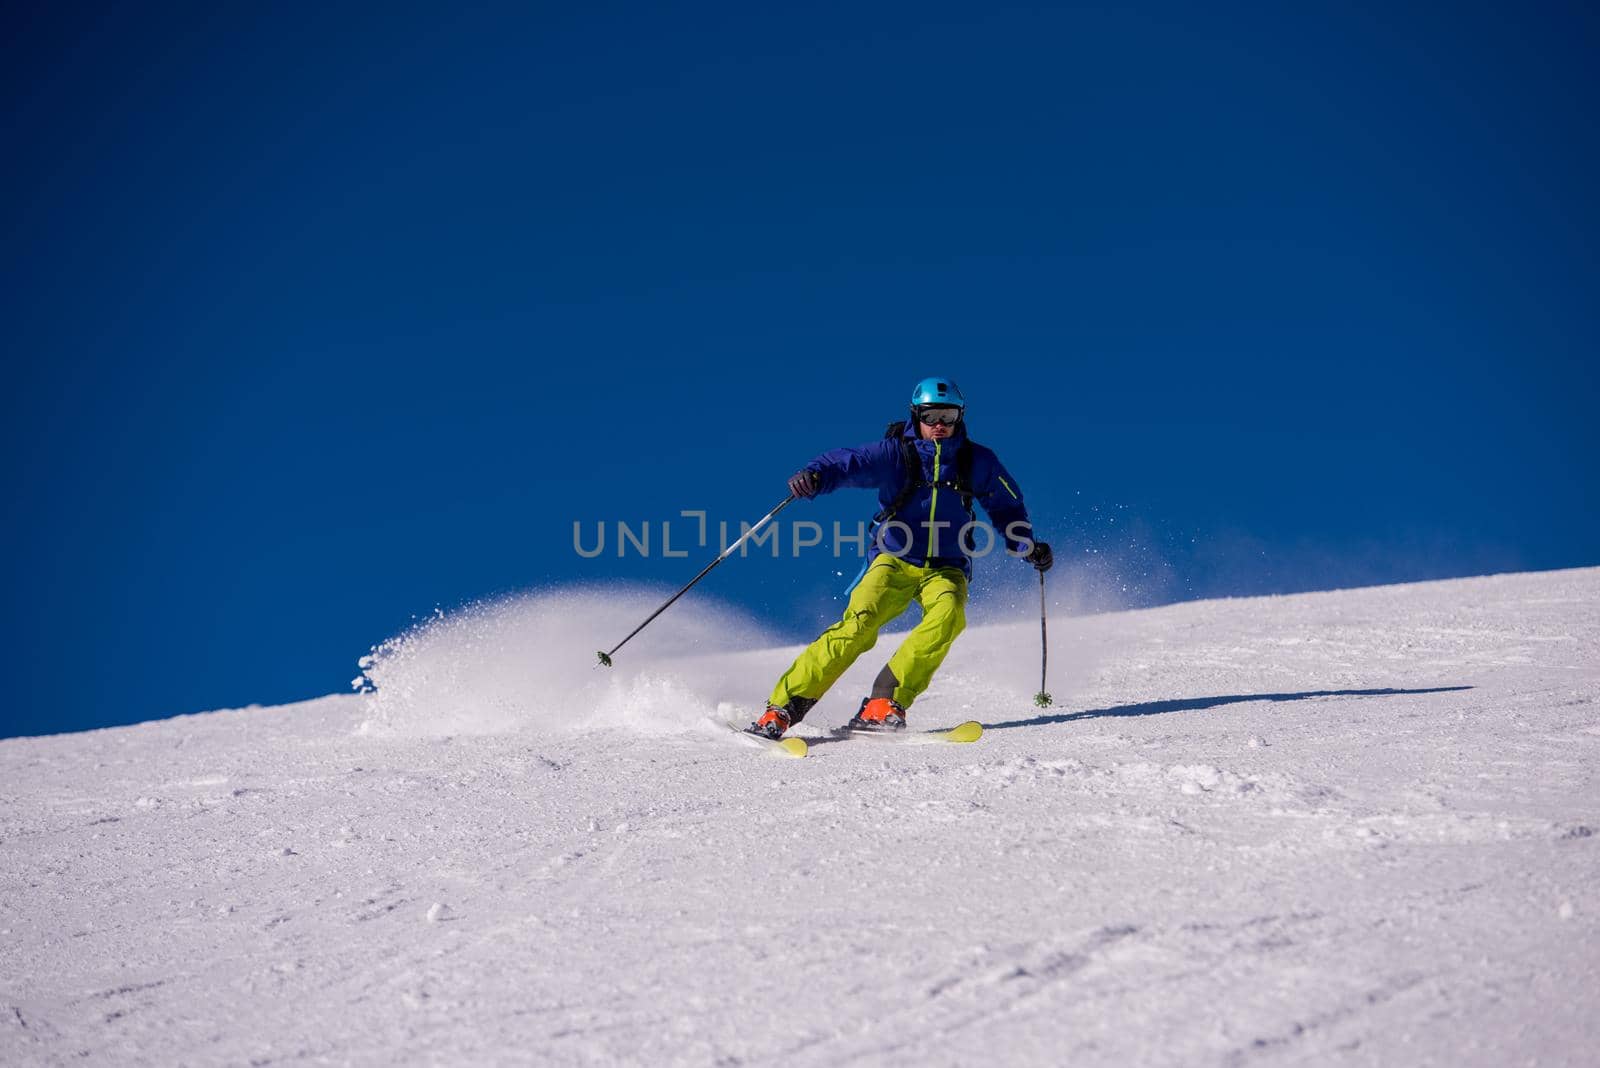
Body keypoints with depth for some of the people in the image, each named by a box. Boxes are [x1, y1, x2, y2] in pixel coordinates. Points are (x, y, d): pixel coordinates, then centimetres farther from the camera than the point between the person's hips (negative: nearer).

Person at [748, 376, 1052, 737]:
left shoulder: (977, 462, 4)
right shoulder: (895, 453, -4)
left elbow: (1007, 506, 20)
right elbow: (848, 463, -19)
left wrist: (1029, 547, 8)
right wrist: (814, 476, -40)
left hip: (946, 568, 2)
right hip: (894, 560, -2)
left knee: (948, 614, -32)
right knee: (858, 625, -24)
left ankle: (885, 702, -29)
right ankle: (782, 707, -22)